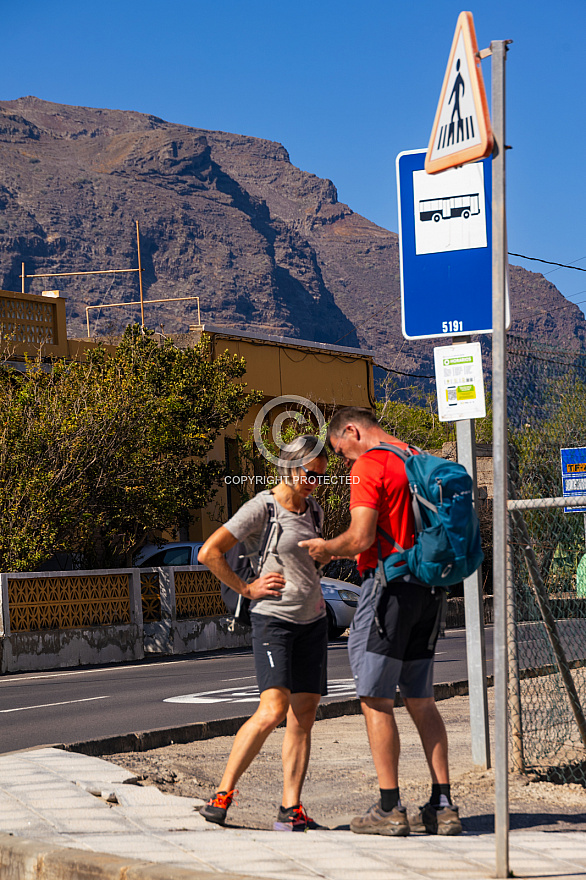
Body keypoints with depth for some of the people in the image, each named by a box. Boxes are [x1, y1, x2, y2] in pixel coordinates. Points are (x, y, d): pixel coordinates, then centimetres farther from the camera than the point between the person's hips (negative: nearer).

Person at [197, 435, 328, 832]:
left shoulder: (314, 510, 13)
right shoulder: (261, 508, -9)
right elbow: (209, 552, -13)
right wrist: (246, 589, -10)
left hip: (312, 620, 7)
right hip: (273, 618, -7)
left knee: (304, 716, 1)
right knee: (273, 710, -19)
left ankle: (291, 809, 3)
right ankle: (222, 794, -10)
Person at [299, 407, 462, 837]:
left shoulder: (368, 465, -9)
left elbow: (361, 537, -19)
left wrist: (326, 548, 2)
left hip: (389, 584, -8)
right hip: (429, 584, 8)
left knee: (376, 700, -2)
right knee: (421, 701, 12)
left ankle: (390, 809, -2)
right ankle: (443, 806, 10)